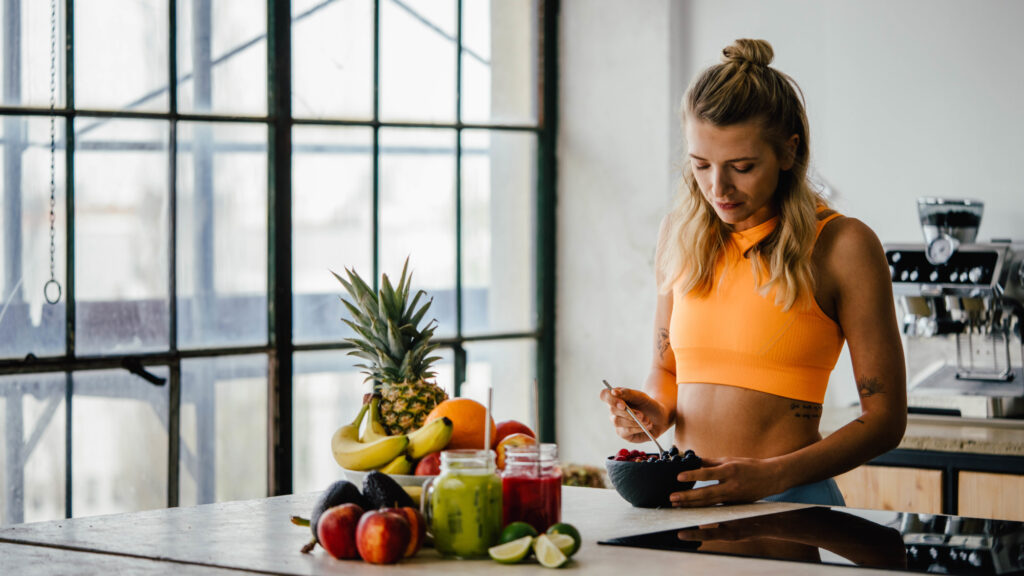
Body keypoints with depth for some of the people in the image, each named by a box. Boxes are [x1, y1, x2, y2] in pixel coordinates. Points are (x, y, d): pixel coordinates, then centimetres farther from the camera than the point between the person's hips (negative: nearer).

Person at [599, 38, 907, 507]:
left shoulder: (842, 246, -4)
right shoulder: (681, 231, 11)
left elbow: (885, 418, -2)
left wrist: (772, 476, -14)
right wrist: (656, 412, 2)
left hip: (789, 503, -5)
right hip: (685, 501, 5)